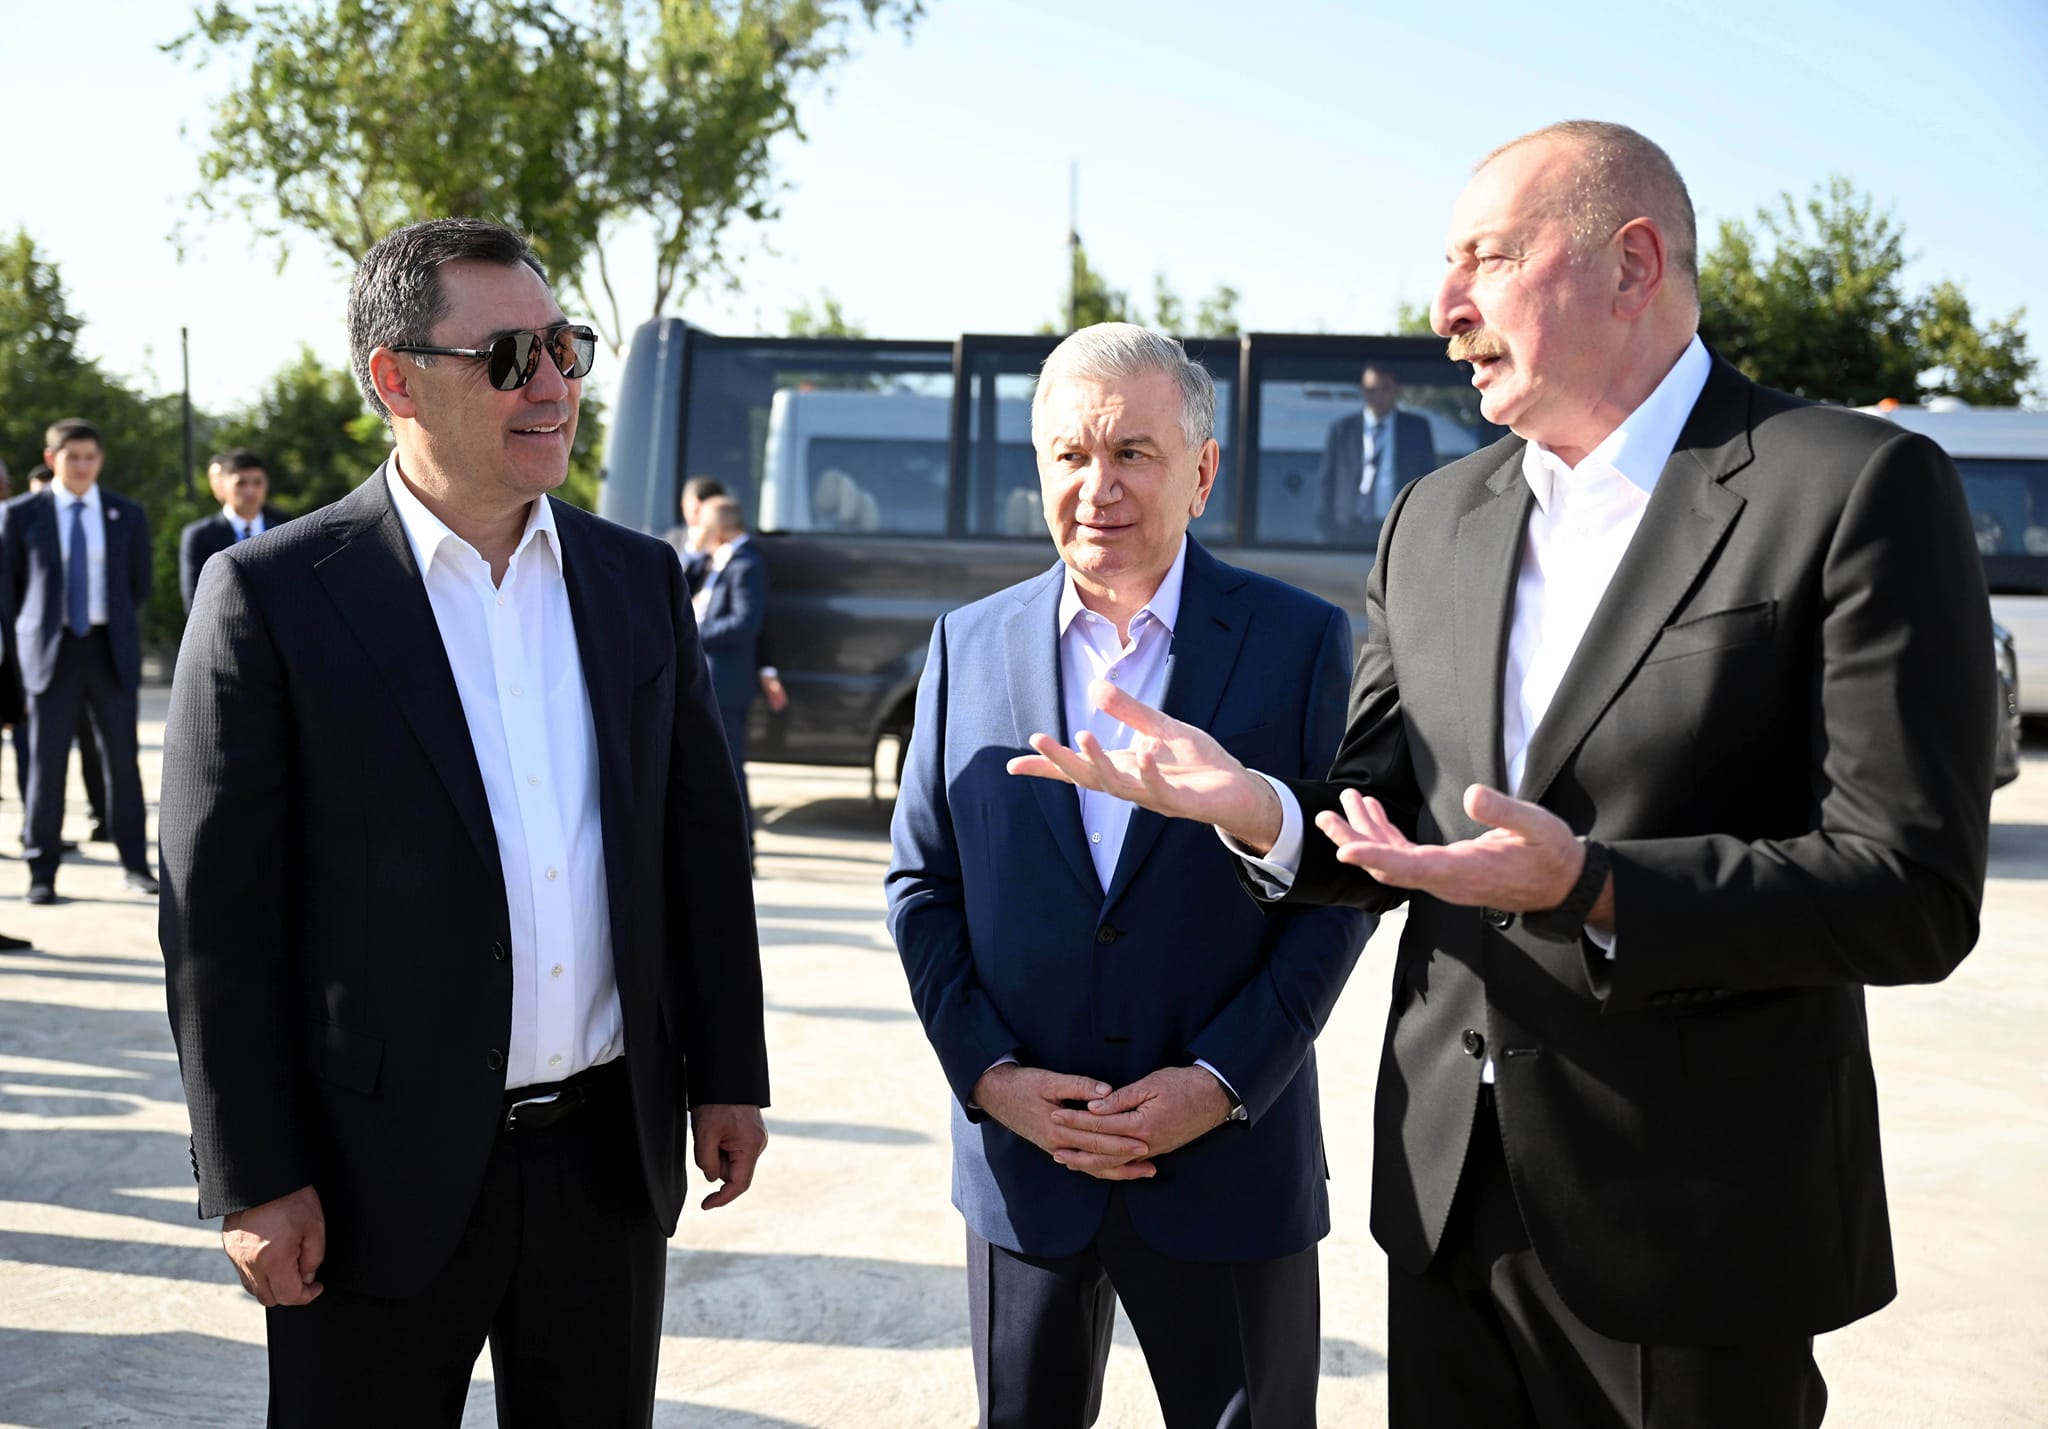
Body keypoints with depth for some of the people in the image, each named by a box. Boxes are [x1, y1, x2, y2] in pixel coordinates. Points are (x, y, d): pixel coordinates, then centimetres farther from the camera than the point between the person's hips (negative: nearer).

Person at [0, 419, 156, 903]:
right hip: (53, 651, -1)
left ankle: (135, 865, 12)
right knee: (47, 763, 1)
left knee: (122, 761, 4)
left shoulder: (127, 515, 6)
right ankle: (42, 875, 7)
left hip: (112, 651, 1)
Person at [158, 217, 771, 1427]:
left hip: (610, 1150, 4)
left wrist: (728, 1076, 8)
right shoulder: (273, 596, -9)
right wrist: (254, 1180, -9)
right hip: (380, 1174, -3)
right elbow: (218, 908, -8)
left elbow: (704, 837, 9)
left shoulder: (640, 579, 5)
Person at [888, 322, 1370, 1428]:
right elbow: (922, 883, 5)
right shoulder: (968, 645, 4)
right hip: (1020, 1157, 2)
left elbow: (1336, 885, -5)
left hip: (1232, 1159, -2)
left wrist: (1221, 1081, -13)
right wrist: (987, 1074, -7)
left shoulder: (1301, 641, -4)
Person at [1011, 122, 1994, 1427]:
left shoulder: (1861, 488, -12)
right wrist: (1264, 812, -9)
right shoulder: (1436, 519, 8)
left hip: (1694, 1231, -5)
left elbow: (1914, 892, -17)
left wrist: (1591, 889, -28)